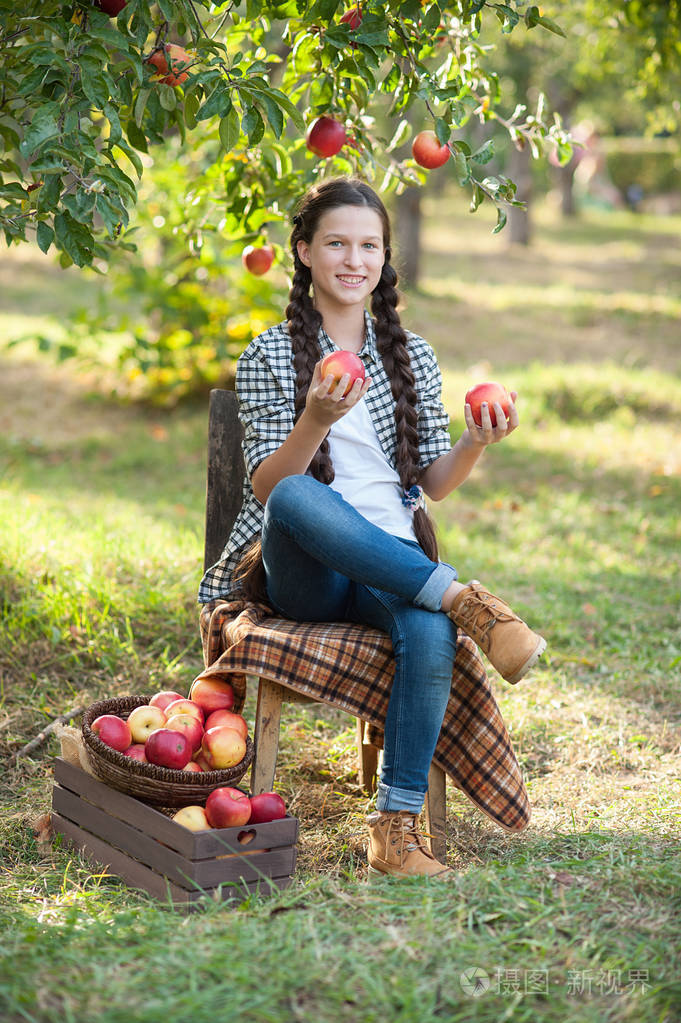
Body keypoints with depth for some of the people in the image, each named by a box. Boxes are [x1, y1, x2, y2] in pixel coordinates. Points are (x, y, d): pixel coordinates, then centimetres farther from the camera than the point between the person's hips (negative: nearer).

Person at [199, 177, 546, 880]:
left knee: (430, 635, -34)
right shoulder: (270, 358, 6)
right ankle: (462, 599, -33)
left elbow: (433, 484, 14)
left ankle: (396, 828, -24)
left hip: (393, 566, 2)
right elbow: (268, 487, -4)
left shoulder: (413, 356, 16)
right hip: (306, 577, -2)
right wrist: (317, 420, -22)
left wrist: (475, 445, -8)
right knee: (297, 498, -38)